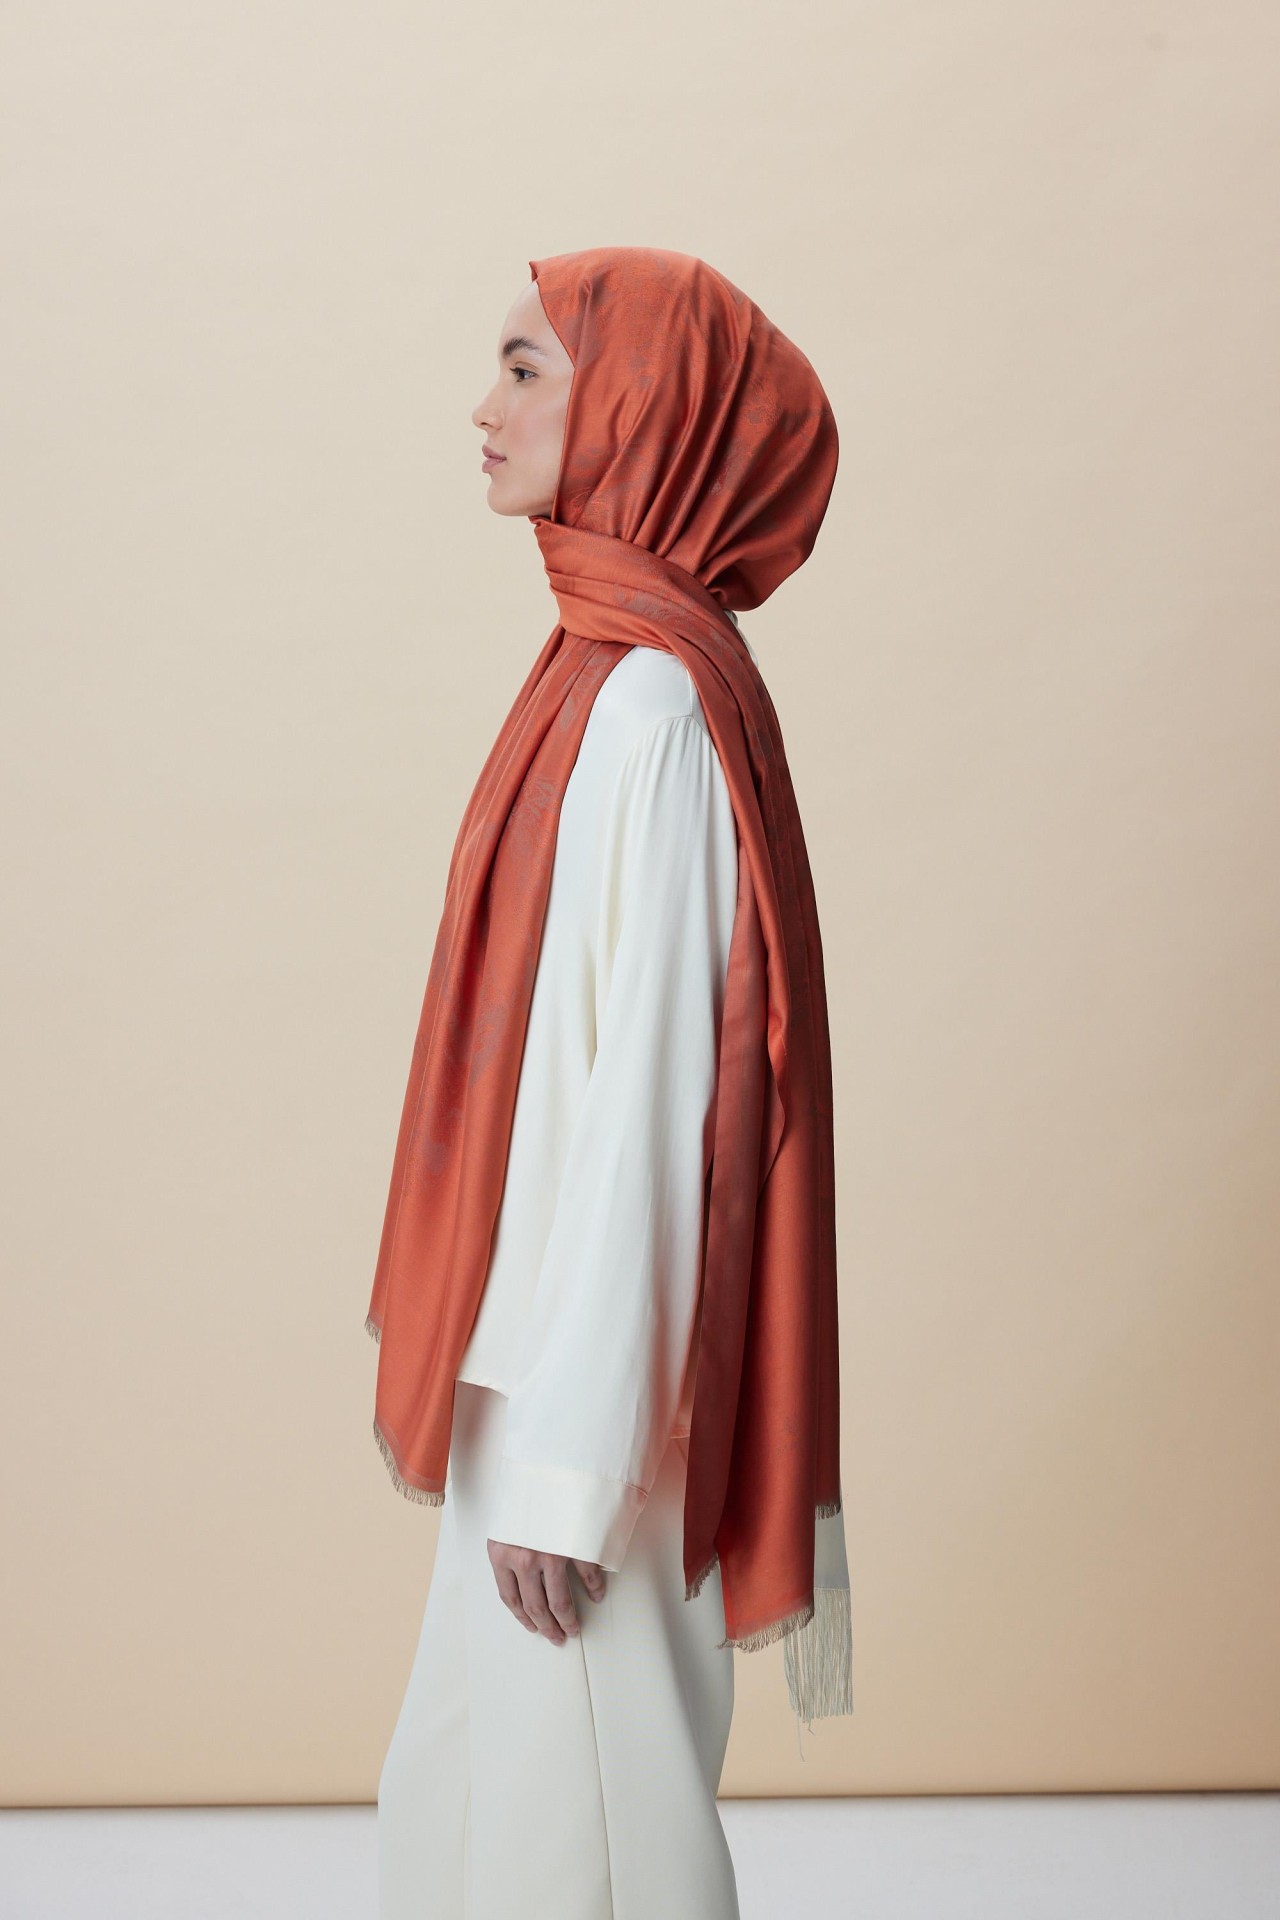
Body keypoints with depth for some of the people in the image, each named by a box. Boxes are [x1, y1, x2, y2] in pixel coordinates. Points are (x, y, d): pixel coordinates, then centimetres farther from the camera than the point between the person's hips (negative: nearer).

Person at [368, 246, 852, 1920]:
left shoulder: (649, 700, -20)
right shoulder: (617, 668, 10)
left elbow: (636, 1093, -23)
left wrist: (563, 1464, -21)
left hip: (594, 1365, -9)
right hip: (546, 1332, 9)